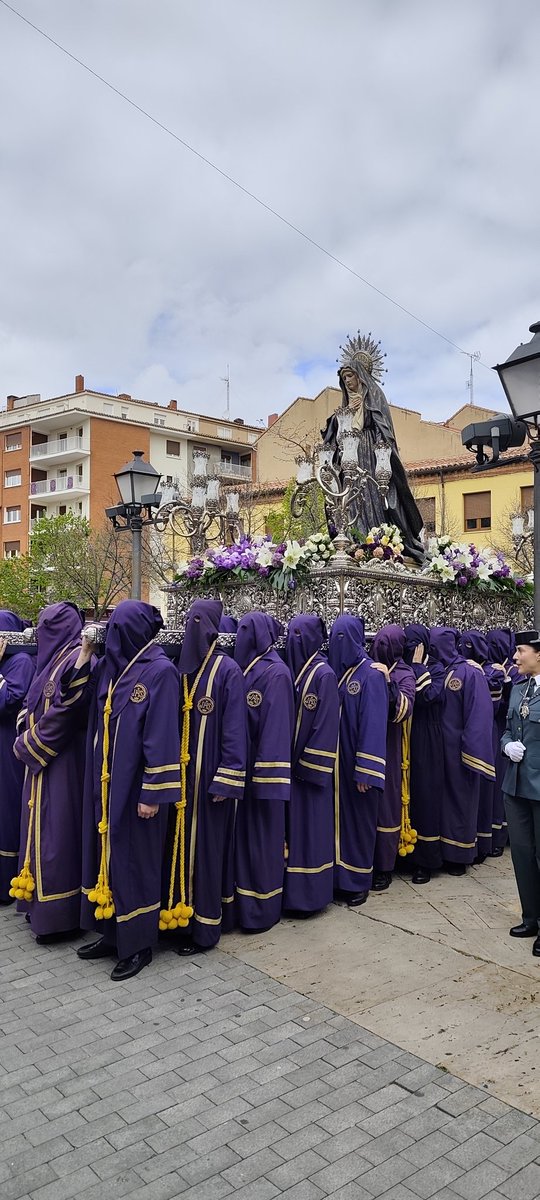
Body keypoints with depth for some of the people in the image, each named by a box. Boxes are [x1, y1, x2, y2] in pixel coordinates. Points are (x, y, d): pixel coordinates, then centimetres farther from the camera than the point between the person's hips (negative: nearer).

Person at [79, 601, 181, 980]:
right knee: (108, 856, 15)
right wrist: (83, 657, 3)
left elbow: (163, 736, -17)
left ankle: (138, 945, 20)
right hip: (107, 784, 8)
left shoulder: (160, 671, -14)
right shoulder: (110, 667, 9)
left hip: (135, 786, -7)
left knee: (134, 861, 4)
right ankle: (113, 933, 31)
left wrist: (153, 793, -19)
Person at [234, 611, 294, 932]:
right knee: (244, 834, 13)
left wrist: (266, 774, -21)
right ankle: (245, 903, 24)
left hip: (262, 767, -8)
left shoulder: (276, 673, -13)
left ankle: (263, 910, 15)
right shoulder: (248, 669, 11)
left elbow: (277, 726, -18)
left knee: (262, 837, 2)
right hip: (244, 766, 8)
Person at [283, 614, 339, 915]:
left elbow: (327, 723, -14)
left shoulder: (324, 674, -12)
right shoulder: (291, 669, 8)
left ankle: (310, 892, 14)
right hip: (289, 763, 7)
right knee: (291, 825, 12)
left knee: (310, 827, 2)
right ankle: (292, 888, 24)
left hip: (310, 765, -7)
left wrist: (311, 765, -16)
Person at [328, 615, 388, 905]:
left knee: (358, 819, 6)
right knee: (335, 816, 11)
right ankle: (337, 877, 24)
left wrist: (366, 770, -16)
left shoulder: (370, 674, -11)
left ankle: (358, 881, 20)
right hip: (334, 762, 5)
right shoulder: (332, 671, 6)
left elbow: (373, 724, -14)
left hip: (357, 761, -5)